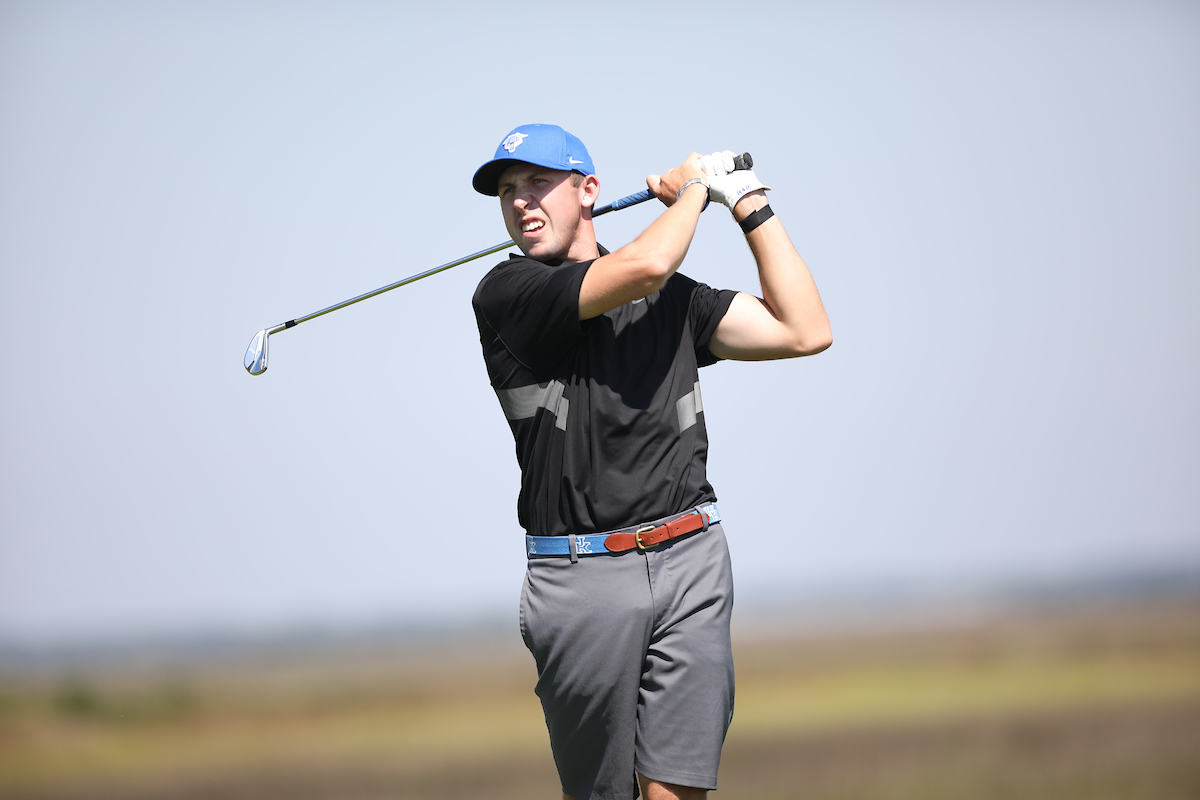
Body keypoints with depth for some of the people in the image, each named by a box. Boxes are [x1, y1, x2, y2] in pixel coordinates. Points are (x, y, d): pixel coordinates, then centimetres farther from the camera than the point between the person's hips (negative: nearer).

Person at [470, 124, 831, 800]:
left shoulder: (673, 298, 15)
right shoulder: (507, 294, -1)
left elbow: (805, 331, 9)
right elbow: (644, 266, -14)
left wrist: (749, 203, 10)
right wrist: (694, 187, 6)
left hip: (691, 564, 2)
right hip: (581, 579, -2)